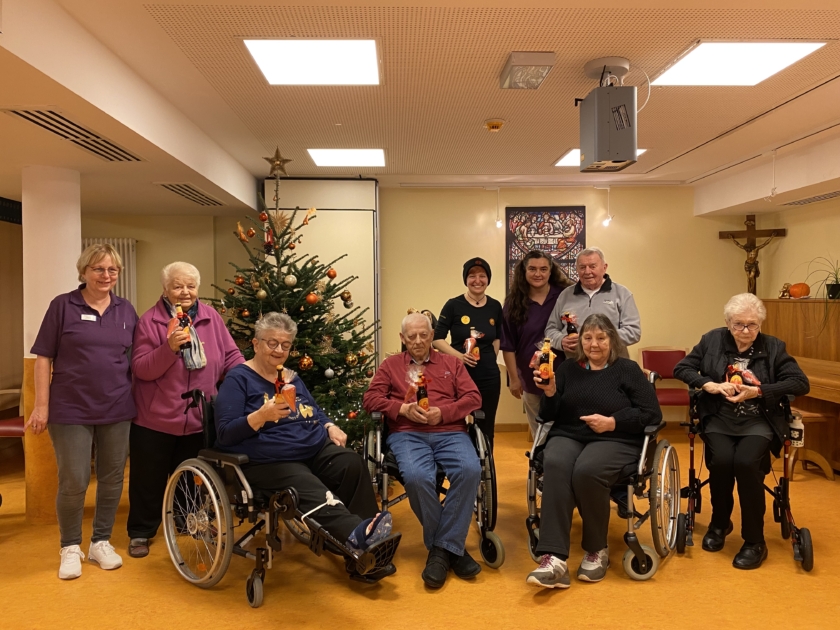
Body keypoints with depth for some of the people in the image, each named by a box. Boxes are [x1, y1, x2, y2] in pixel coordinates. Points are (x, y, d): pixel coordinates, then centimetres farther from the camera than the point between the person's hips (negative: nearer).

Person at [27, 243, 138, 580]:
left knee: (112, 479, 10)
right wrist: (41, 405, -8)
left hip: (117, 410, 3)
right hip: (71, 410, -3)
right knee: (73, 482, 0)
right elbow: (43, 357, -3)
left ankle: (101, 542, 27)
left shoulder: (126, 310, 7)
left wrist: (137, 400, 6)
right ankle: (70, 547, 22)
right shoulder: (63, 305, -3)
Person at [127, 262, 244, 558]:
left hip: (198, 420, 3)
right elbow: (141, 370, -14)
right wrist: (169, 347, -28)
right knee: (149, 481, 11)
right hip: (155, 420, -3)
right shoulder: (150, 320, -9)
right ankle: (140, 532, 29)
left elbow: (230, 356, 3)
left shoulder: (211, 318, 0)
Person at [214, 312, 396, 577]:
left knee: (353, 465, -23)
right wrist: (262, 415, -26)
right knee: (315, 495, -34)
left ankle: (368, 553, -23)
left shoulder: (292, 378, 20)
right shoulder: (238, 379, -1)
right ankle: (359, 534, -54)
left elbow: (317, 413, 28)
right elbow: (225, 434, -10)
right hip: (269, 462, -6)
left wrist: (330, 427, 4)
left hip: (315, 451, 6)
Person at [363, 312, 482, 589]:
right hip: (408, 434, -1)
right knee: (417, 477, -34)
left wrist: (443, 412, -8)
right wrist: (403, 408, -8)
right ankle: (451, 547, -12)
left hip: (450, 433, 1)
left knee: (470, 470, -32)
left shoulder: (451, 363, 21)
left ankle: (443, 548, -18)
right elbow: (370, 399, 9)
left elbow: (473, 397, 10)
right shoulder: (390, 365, 20)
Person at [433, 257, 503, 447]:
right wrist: (459, 355, -19)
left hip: (489, 376, 3)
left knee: (486, 429, 12)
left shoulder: (495, 307, 5)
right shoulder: (453, 305, -5)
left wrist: (490, 359, 8)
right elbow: (437, 339, -6)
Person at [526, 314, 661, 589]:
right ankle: (554, 558, -38)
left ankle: (597, 549, -10)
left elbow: (653, 414, 0)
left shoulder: (628, 369, 9)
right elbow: (548, 417, 13)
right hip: (568, 436, 2)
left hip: (615, 441, -2)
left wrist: (612, 422, -11)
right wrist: (550, 393, -7)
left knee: (586, 471, -36)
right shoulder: (568, 369, 17)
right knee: (555, 466, -34)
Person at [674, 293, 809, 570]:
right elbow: (681, 368, 4)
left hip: (758, 421, -1)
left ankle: (755, 541, -9)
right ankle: (720, 522, 4)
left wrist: (758, 391, -17)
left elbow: (801, 383, -5)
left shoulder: (774, 347, 3)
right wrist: (711, 385, -13)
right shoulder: (712, 340, 5)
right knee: (721, 459, -27)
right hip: (719, 418, 1)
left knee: (746, 462, -28)